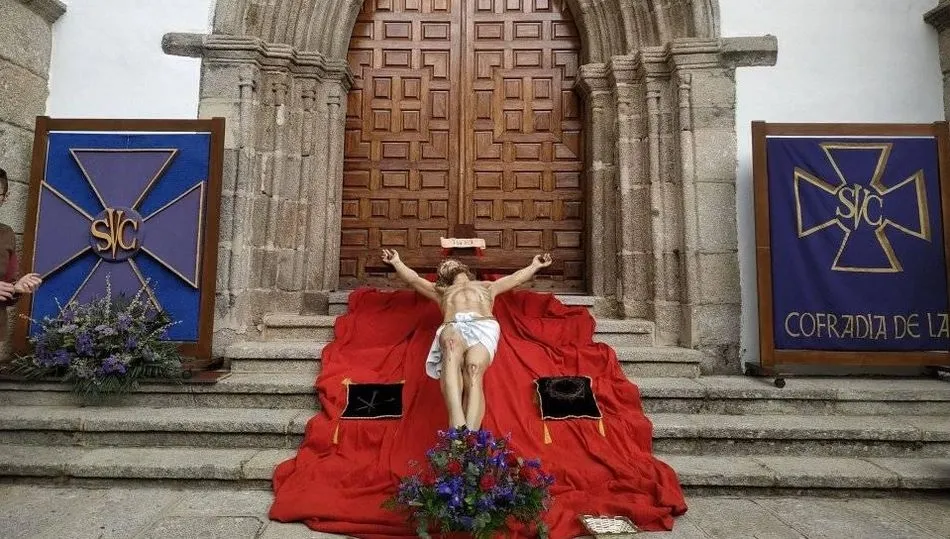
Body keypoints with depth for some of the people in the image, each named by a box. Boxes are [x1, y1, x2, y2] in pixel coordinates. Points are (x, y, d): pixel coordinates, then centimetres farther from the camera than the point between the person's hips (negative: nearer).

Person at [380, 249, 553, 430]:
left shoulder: (487, 286, 47)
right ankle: (457, 428, -58)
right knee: (452, 348, -41)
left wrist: (535, 265, 48)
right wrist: (396, 262, 35)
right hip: (452, 327, 0)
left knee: (473, 369, -35)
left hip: (483, 326, 1)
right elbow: (413, 279, 38)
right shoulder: (442, 291, 45)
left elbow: (516, 278, 48)